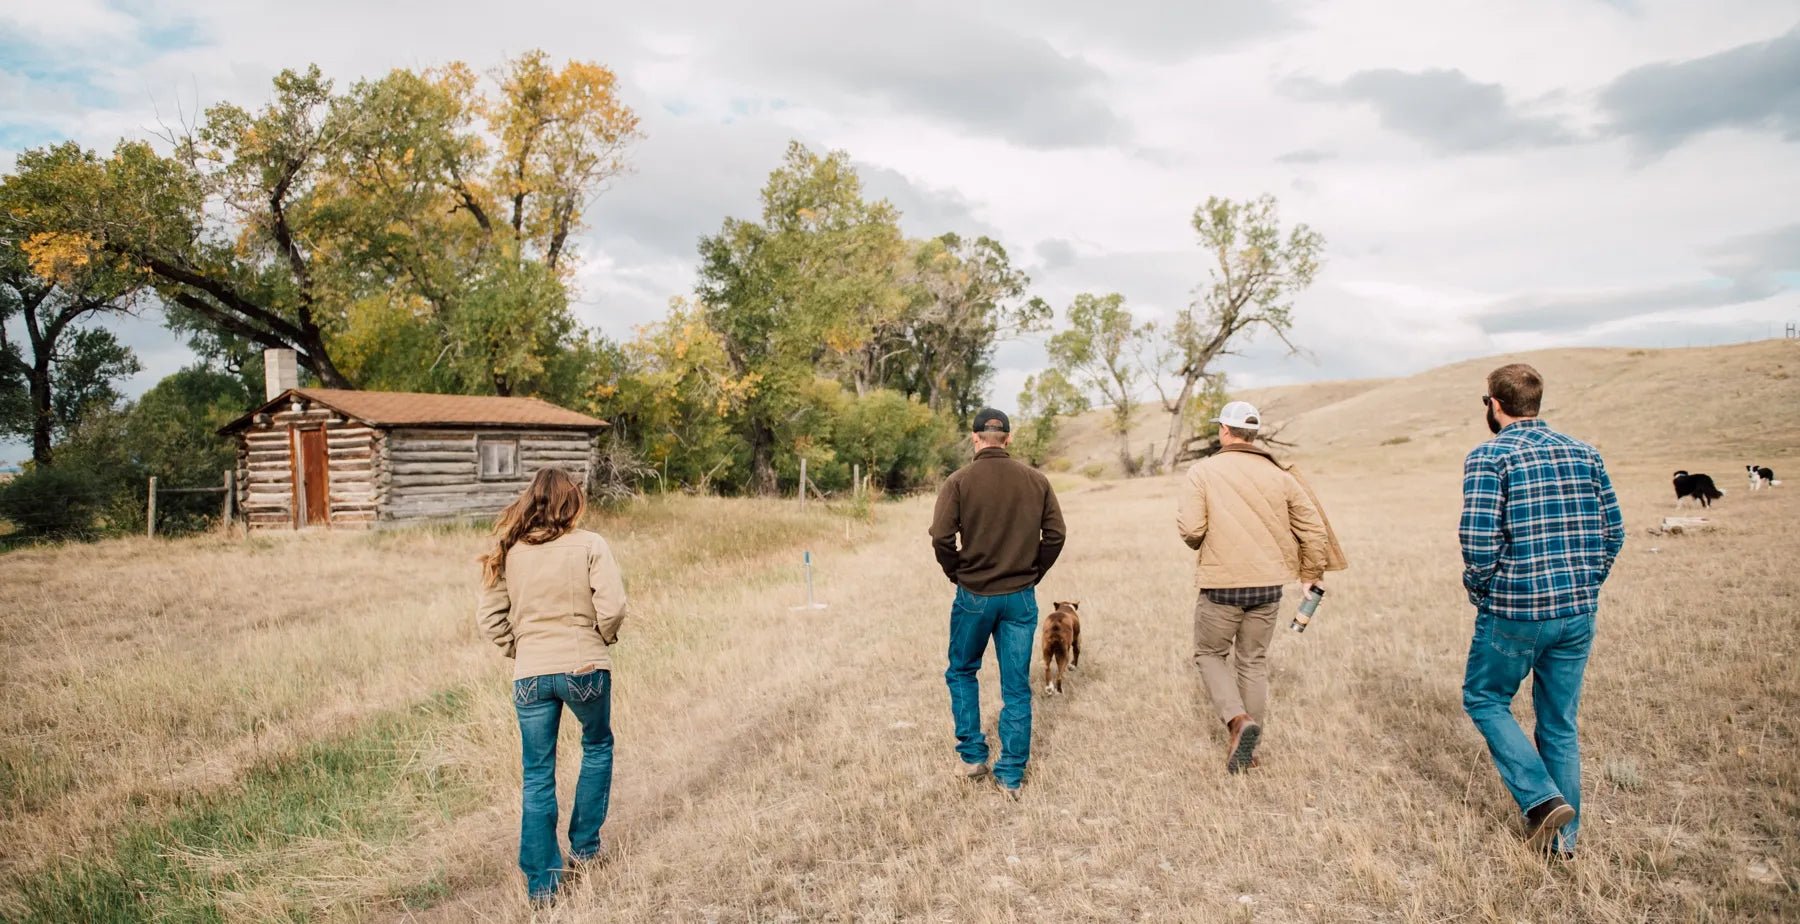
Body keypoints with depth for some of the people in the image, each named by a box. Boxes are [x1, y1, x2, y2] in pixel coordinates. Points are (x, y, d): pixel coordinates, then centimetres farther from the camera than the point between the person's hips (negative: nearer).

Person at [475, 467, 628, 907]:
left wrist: (519, 648, 14)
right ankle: (584, 844, 30)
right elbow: (612, 606, -16)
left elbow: (489, 617, 2)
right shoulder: (589, 546, -9)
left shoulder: (508, 552, 2)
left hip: (529, 675, 2)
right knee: (597, 745, 25)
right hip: (584, 668, -2)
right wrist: (603, 638, 3)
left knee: (537, 775, 11)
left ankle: (541, 880, 15)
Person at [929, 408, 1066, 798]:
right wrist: (1033, 574, 10)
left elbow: (941, 538, -14)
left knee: (962, 672, 21)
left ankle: (973, 756, 21)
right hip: (1021, 598, 2)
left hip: (974, 596, -2)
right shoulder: (1036, 480, 1)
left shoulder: (959, 481, -7)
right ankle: (1011, 775, 13)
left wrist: (957, 575, 2)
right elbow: (1055, 535, -1)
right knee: (1016, 687, 9)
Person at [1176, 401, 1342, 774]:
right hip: (1268, 585, 4)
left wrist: (1182, 517, 8)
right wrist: (1311, 573, 19)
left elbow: (1191, 530, -15)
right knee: (1253, 662, 16)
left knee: (1209, 654, 16)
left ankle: (1237, 719, -8)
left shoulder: (1203, 471, -7)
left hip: (1221, 584, -3)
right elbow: (1313, 528, 5)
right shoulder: (1279, 474, 3)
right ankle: (1248, 750, 21)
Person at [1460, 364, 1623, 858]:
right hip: (1578, 612, 6)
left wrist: (1479, 589, 0)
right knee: (1560, 723, 16)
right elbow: (1613, 532, 8)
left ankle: (1543, 799, 2)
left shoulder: (1489, 457, -11)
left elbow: (1479, 543, -19)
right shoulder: (1584, 453, 7)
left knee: (1484, 699, 16)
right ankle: (1562, 839, 24)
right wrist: (1585, 585, 18)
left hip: (1515, 612, -6)